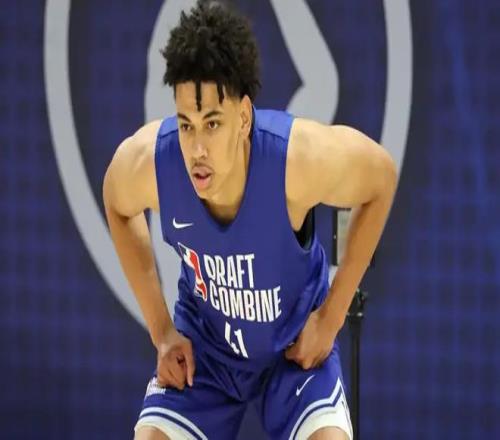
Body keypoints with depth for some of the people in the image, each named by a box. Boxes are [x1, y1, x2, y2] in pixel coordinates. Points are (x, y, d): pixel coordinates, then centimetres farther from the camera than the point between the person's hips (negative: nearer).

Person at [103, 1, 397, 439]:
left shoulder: (302, 157, -34)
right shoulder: (146, 161, -28)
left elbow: (382, 178, -12)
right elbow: (118, 208, -1)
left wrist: (331, 316, -11)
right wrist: (161, 330, -3)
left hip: (296, 344, -2)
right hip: (202, 344, 2)